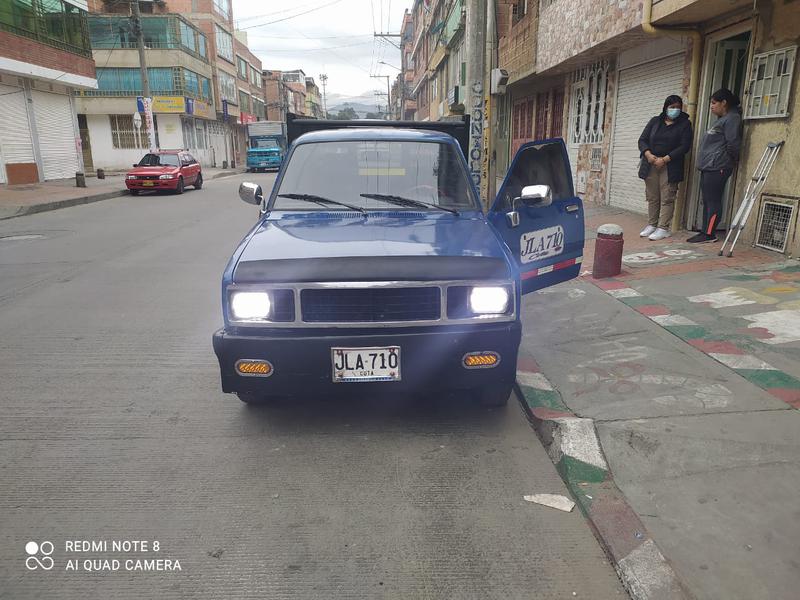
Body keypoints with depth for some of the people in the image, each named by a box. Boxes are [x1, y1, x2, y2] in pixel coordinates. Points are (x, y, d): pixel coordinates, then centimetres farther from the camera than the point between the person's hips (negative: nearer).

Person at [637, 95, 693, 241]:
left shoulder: (685, 124, 4)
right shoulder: (655, 121, 13)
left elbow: (685, 146, -6)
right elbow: (642, 140, 7)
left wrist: (665, 159, -15)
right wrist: (648, 155, -12)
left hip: (670, 167, -3)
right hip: (650, 166, 3)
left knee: (667, 199, -5)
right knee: (652, 197, 6)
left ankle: (663, 228, -3)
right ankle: (652, 225, 15)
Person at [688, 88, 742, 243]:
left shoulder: (732, 118, -7)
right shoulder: (721, 119, 24)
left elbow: (733, 144, -14)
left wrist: (726, 163, -5)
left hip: (717, 168, -10)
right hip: (708, 167, 10)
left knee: (713, 201, -9)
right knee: (707, 201, 9)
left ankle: (709, 234, -8)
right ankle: (705, 232, 13)